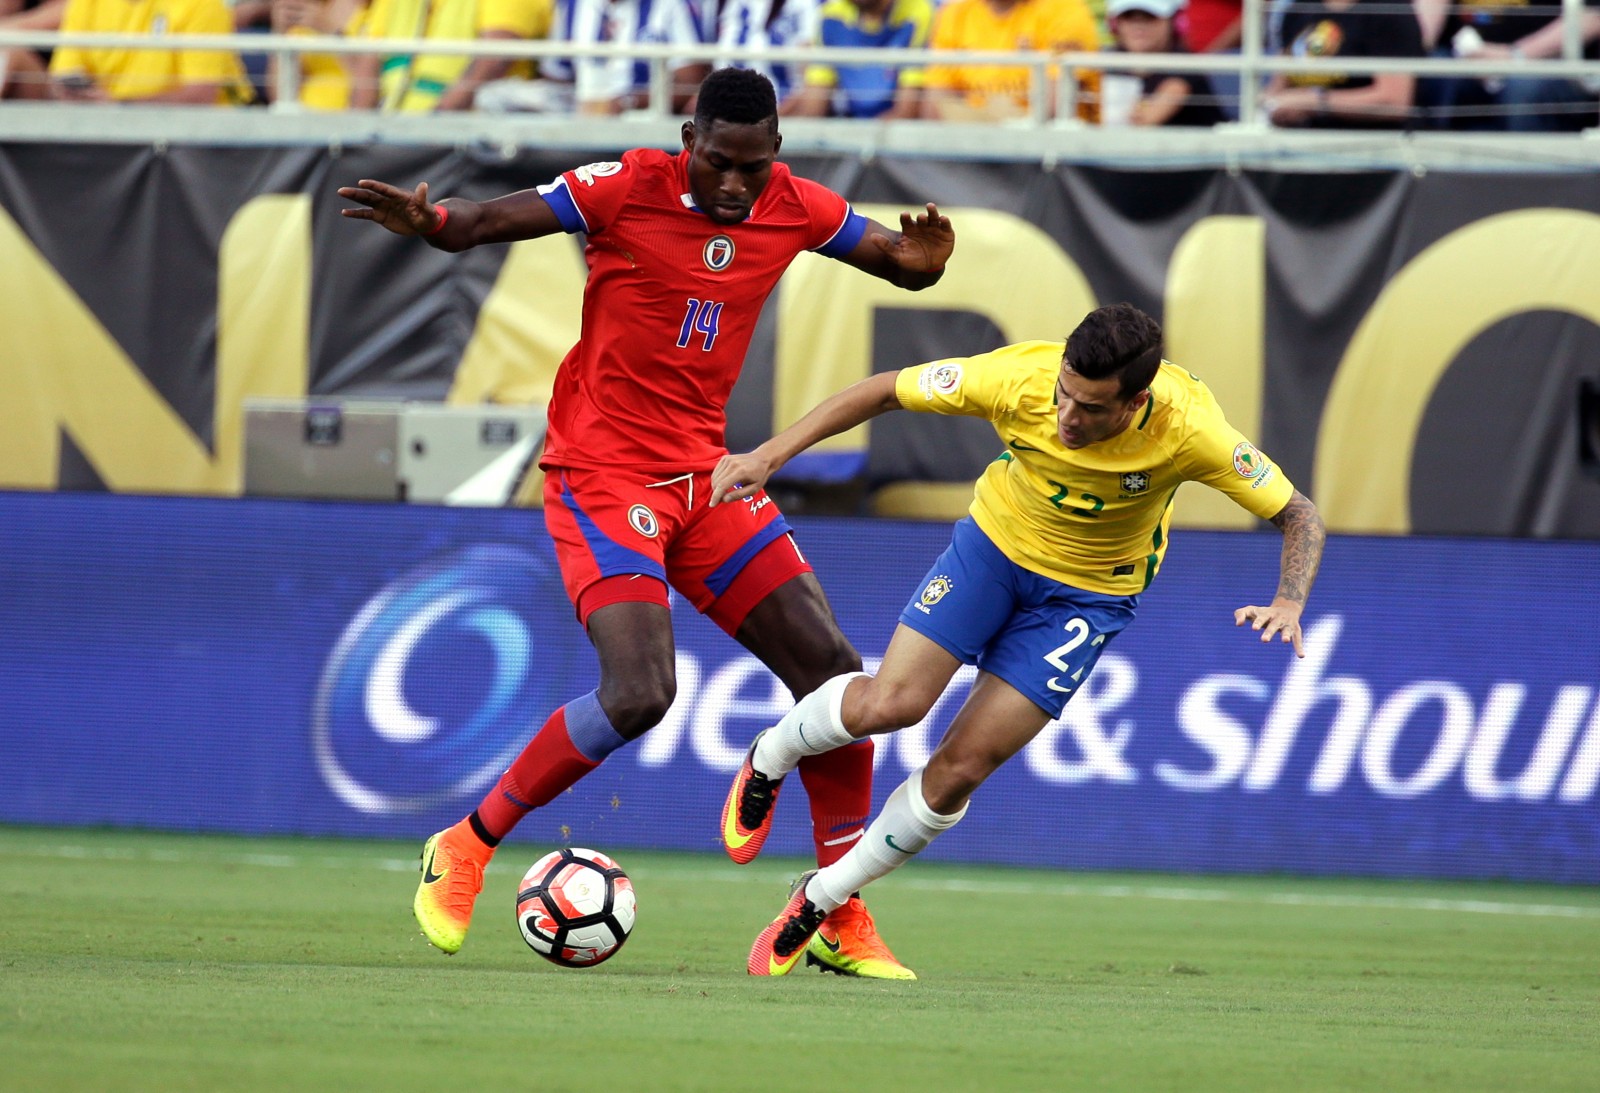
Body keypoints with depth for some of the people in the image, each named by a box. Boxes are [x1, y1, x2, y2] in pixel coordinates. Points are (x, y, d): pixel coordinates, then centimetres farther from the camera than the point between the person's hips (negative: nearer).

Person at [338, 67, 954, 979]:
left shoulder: (795, 208, 1)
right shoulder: (627, 190, -13)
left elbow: (902, 263, 14)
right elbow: (483, 223, -14)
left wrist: (922, 256, -12)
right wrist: (427, 221, -38)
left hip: (704, 475, 6)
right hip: (602, 473, -6)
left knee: (832, 670, -1)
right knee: (639, 694, -22)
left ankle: (844, 926, 10)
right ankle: (464, 850, -2)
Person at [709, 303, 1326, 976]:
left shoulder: (1188, 432, -31)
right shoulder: (1020, 378, -29)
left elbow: (1298, 515, -19)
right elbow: (886, 391, -14)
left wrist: (1289, 603, -37)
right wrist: (772, 453, -18)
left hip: (1090, 593, -1)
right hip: (994, 543, 1)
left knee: (962, 766, -9)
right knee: (888, 705, -18)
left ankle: (819, 901, 12)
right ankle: (768, 761, 17)